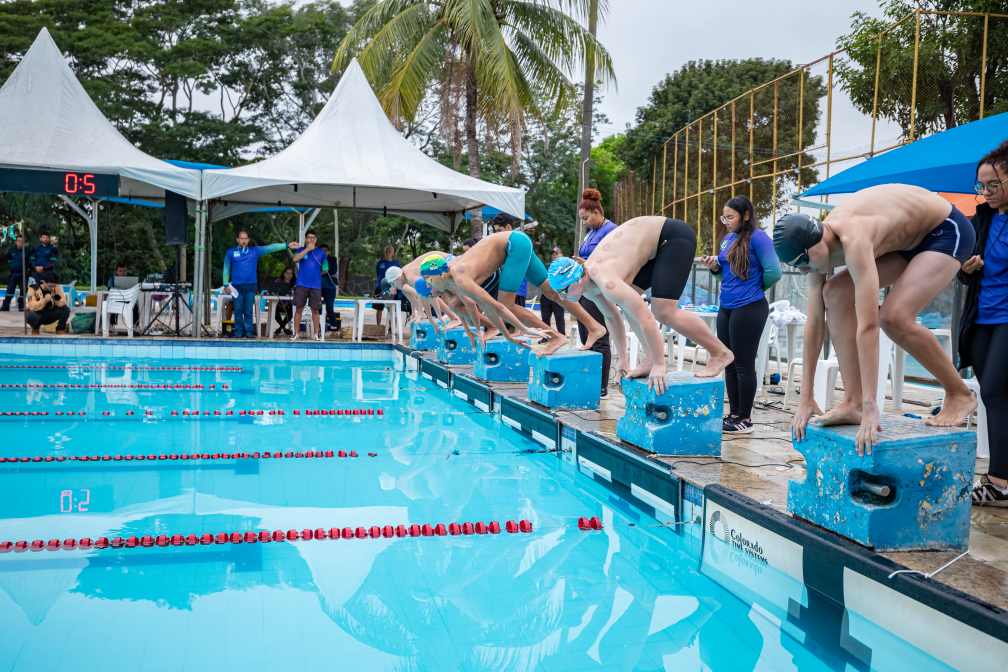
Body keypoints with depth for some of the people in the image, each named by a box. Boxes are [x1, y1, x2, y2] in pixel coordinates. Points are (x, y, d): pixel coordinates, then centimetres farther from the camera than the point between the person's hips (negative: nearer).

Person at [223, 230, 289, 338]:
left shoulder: (255, 250, 8)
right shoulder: (231, 252, 7)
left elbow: (270, 248, 3)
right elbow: (226, 269, 8)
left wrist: (287, 245, -3)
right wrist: (226, 284, 1)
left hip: (251, 285, 1)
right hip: (237, 286, -1)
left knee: (249, 311, 1)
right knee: (238, 311, 1)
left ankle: (249, 332, 4)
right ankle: (238, 332, 6)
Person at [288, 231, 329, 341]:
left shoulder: (321, 252, 9)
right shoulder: (301, 250, 6)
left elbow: (325, 268, 20)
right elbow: (295, 259, -15)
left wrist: (319, 273, 5)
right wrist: (307, 249, -15)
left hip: (316, 285, 1)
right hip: (301, 284, -1)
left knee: (315, 310, 3)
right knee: (298, 308, -1)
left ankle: (317, 333, 9)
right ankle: (296, 333, 5)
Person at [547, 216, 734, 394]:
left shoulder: (605, 281, -31)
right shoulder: (589, 287, -2)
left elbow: (645, 318, -33)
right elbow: (611, 316, 13)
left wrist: (659, 365, -28)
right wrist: (622, 359, 16)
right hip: (655, 245, 9)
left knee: (663, 311, -15)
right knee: (627, 302, 3)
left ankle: (720, 353, 1)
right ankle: (650, 360, 5)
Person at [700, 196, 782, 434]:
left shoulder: (757, 237, -11)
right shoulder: (727, 239, 12)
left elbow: (773, 271, -15)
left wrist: (755, 289, 0)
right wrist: (714, 266, 1)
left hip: (749, 308, -8)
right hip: (726, 308, 8)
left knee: (744, 365, -1)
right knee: (729, 363, 12)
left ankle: (744, 419, 8)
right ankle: (734, 414, 22)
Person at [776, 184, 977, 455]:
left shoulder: (853, 240, -38)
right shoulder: (816, 245, -13)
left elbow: (867, 326, -43)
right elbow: (815, 321, -11)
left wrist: (870, 408, -44)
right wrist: (805, 399, -11)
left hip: (947, 231, -8)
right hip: (905, 241, 8)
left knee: (894, 317, -26)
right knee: (835, 294, -10)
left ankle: (959, 394, -3)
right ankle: (852, 402, -11)